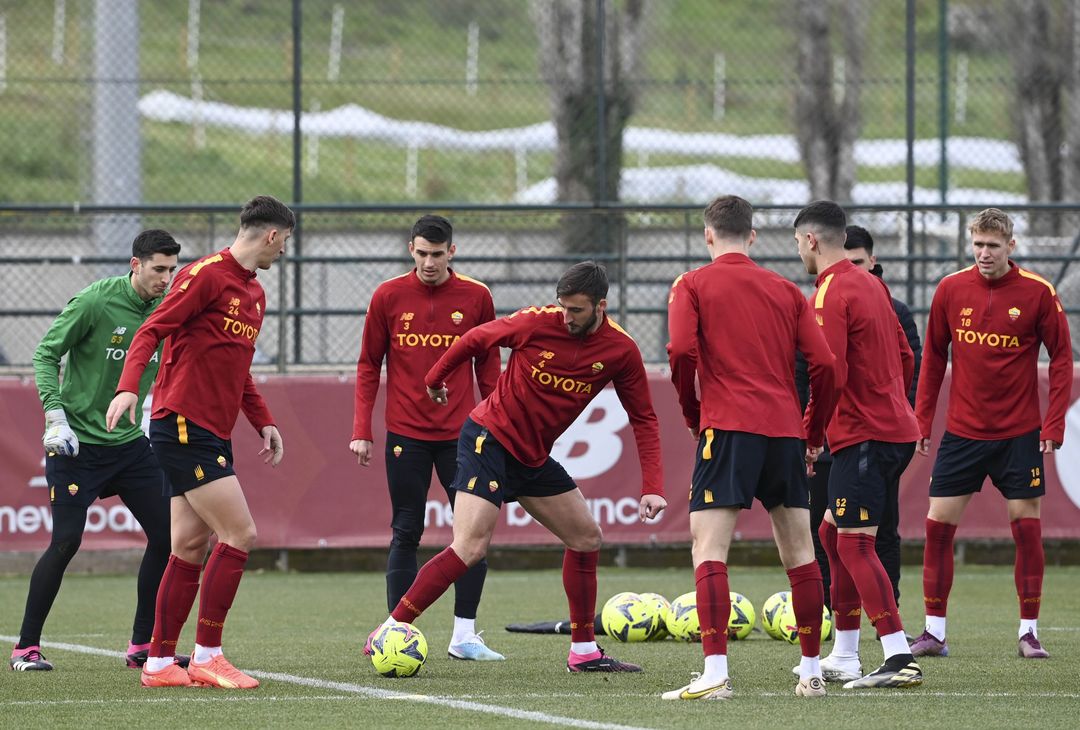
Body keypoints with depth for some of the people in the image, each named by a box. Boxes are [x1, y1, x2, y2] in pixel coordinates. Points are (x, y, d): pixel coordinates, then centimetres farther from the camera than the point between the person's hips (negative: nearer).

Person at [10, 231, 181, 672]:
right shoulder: (94, 302, -15)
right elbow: (46, 354, -9)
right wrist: (56, 416, -17)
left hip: (130, 444, 6)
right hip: (77, 444, -6)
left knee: (166, 534, -1)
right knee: (66, 541, -12)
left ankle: (143, 645, 10)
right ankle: (26, 647, -1)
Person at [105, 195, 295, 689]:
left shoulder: (254, 293, 18)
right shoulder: (207, 275, -10)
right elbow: (151, 332, -15)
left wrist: (263, 421, 21)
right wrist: (128, 388, -29)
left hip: (211, 435, 9)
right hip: (183, 425, -9)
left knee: (190, 547, 9)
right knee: (239, 536, -12)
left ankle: (160, 663, 13)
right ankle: (207, 657, -7)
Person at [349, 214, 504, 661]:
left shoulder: (475, 298, 2)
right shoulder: (389, 297, 0)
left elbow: (487, 367, 10)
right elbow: (368, 366, 5)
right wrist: (361, 431, -1)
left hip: (460, 434, 1)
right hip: (406, 435, -1)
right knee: (406, 534, 0)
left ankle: (464, 635, 7)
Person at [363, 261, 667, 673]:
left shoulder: (620, 351, -6)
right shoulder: (538, 323, -17)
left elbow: (643, 419, 0)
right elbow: (475, 340, -1)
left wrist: (652, 487, -9)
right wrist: (435, 379, 11)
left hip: (533, 456, 6)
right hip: (489, 438, -6)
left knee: (586, 538, 9)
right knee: (470, 547, -19)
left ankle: (584, 652, 19)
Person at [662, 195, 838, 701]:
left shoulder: (692, 286, 5)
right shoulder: (786, 290, 14)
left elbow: (682, 351, -11)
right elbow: (824, 364, 6)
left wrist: (692, 413, 5)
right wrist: (813, 432, 17)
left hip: (728, 427, -4)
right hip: (785, 430, 4)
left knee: (709, 551, -8)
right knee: (799, 555, 12)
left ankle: (715, 674, -20)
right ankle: (812, 672, 16)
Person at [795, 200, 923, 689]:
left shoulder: (831, 295, -14)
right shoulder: (871, 285, 14)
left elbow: (830, 377, -21)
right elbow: (905, 358, 20)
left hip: (862, 436, -10)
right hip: (892, 425, 10)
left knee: (854, 543, -11)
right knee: (833, 534, 17)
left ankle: (900, 659, -18)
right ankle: (844, 658, 20)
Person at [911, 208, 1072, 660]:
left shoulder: (1037, 293, -6)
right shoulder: (951, 290, 0)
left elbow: (1061, 357, -2)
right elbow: (934, 356, 9)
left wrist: (1054, 423, -8)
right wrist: (923, 420, 6)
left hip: (1019, 434, -2)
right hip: (962, 431, 2)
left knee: (1027, 527, -1)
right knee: (938, 524, -2)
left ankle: (1029, 631, 8)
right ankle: (934, 632, 5)